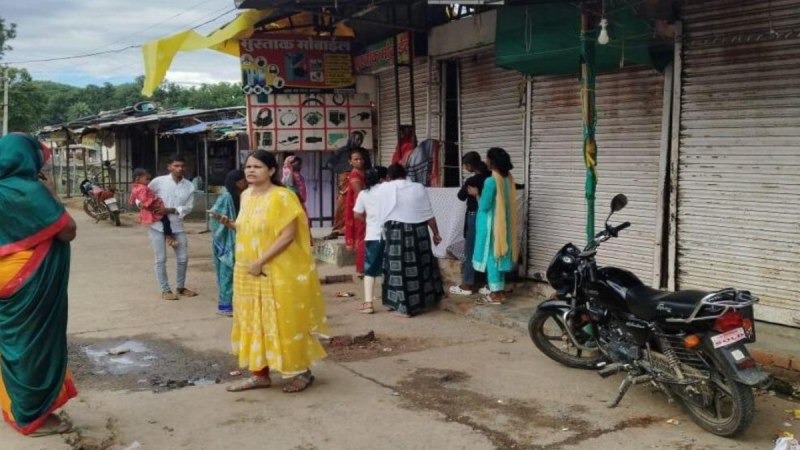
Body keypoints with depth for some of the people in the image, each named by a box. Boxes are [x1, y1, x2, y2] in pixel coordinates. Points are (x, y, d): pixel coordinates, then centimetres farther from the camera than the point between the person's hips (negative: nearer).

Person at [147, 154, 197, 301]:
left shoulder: (189, 186, -1)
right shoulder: (159, 181, -7)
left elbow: (188, 207, -4)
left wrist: (171, 210, -17)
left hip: (177, 226, 3)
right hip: (158, 225, -3)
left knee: (183, 258, 8)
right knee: (161, 259, 3)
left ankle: (180, 287, 28)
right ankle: (165, 290, 15)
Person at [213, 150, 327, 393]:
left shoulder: (282, 196, -14)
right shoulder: (246, 195, 9)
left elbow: (288, 235, -19)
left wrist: (261, 261, -21)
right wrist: (231, 224, 2)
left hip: (279, 272, -8)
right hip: (248, 272, 8)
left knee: (285, 322, 0)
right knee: (254, 322, 11)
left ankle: (302, 372, 14)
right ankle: (260, 373, 21)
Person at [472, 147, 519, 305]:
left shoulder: (491, 181, -21)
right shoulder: (508, 178, 5)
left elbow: (484, 206, -18)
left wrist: (476, 194, -3)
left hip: (491, 224, -8)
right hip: (503, 223, 8)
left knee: (491, 256, -1)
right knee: (499, 255, 15)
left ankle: (495, 294, 4)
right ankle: (501, 290, 22)